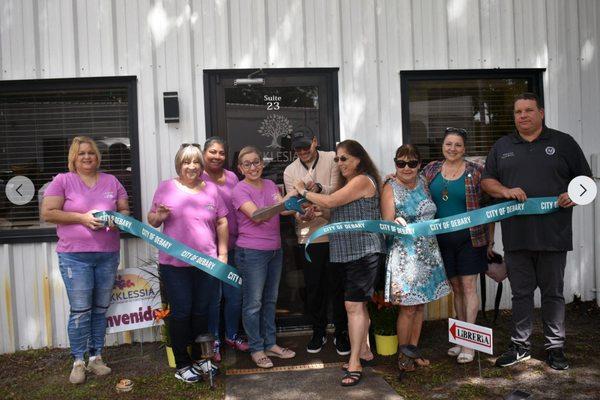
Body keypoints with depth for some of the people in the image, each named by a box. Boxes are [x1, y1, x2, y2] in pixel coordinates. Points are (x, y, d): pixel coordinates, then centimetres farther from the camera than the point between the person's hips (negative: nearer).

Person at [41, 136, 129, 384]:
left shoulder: (111, 182, 11)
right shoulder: (62, 181, 1)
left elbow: (125, 211, 15)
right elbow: (47, 213, -5)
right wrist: (82, 217, -15)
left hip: (108, 255, 3)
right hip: (75, 256, -3)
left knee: (100, 309, 10)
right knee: (80, 311, -2)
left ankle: (96, 357, 23)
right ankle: (78, 362, 14)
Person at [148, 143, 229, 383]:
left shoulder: (211, 189, 7)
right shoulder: (166, 188, -1)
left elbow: (221, 222, 10)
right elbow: (152, 221, 5)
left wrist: (223, 253, 5)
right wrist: (158, 216, -18)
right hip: (174, 264, -3)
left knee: (201, 312, 13)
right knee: (181, 313, 3)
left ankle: (198, 358, 30)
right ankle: (182, 365, 17)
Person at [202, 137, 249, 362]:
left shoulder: (232, 177, 9)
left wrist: (240, 239, 12)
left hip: (232, 245, 5)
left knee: (235, 294, 12)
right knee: (213, 296, 4)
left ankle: (232, 335, 32)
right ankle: (214, 341, 22)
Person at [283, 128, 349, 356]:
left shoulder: (332, 159, -1)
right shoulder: (290, 171, 6)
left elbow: (337, 190, -10)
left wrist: (320, 188, -30)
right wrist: (300, 216, -23)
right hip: (308, 236, 2)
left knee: (337, 285, 5)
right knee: (314, 287, 11)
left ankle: (341, 333, 21)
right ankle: (318, 332, 28)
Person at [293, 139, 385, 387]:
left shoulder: (362, 180, -13)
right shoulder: (351, 182, 18)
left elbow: (330, 202, -18)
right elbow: (338, 210, 14)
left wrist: (304, 192, -4)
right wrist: (317, 210, -2)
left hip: (363, 251, -10)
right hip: (351, 252, 10)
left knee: (354, 304, -10)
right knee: (359, 303, 17)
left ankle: (354, 363, -5)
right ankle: (363, 350, 29)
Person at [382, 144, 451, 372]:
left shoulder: (423, 183, 8)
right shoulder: (390, 189, -7)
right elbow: (386, 225, -11)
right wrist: (396, 223, -31)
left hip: (428, 254, 6)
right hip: (405, 256, -6)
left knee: (420, 306, 11)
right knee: (408, 308, -2)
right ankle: (402, 356, 14)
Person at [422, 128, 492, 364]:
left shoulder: (476, 172, -3)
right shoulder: (430, 170, 6)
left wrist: (489, 239, -1)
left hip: (469, 237, -3)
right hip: (442, 238, 3)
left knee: (469, 286, -1)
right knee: (456, 287, 12)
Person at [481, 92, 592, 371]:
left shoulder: (563, 143, 6)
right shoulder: (502, 147, 12)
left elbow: (585, 178, 8)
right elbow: (486, 181, 12)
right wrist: (505, 191, -8)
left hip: (553, 235, -1)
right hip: (515, 236, 2)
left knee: (553, 293, 9)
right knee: (521, 293, 10)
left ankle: (555, 347, 22)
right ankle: (520, 346, 22)